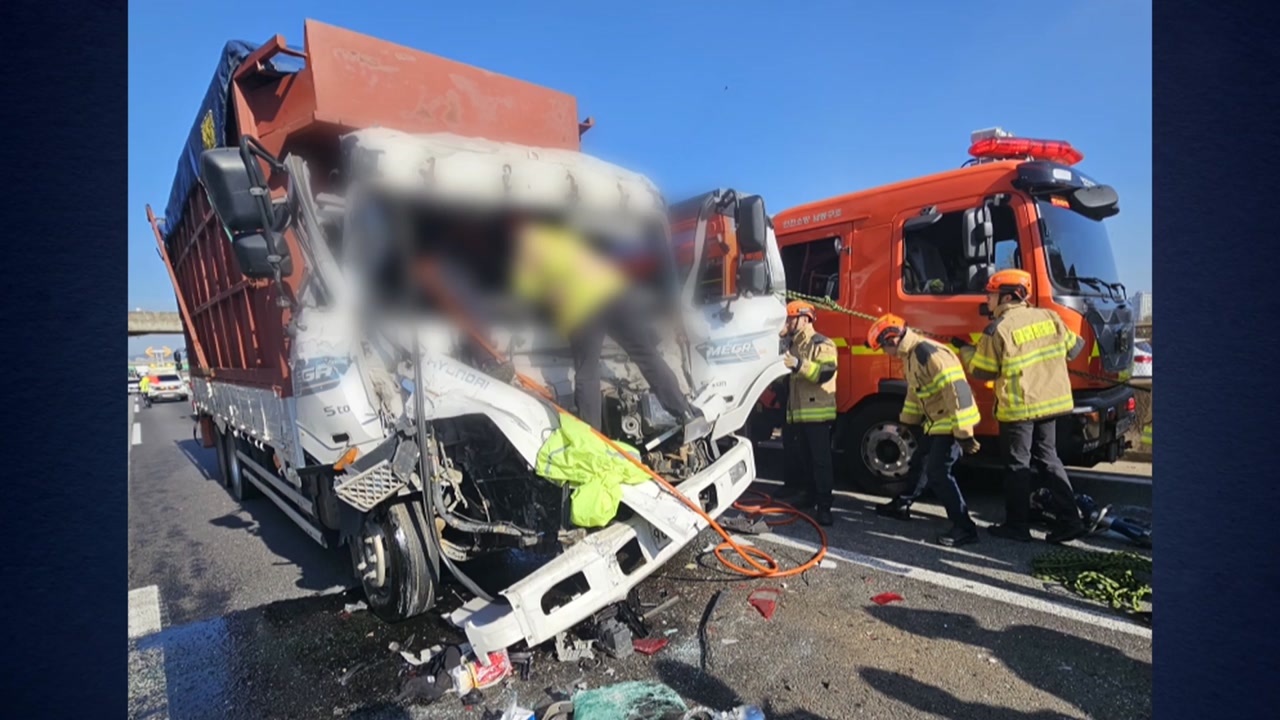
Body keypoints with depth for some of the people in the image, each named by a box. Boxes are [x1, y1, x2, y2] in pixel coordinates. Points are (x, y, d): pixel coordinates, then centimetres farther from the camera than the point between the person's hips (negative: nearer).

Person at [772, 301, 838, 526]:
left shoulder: (822, 344, -9)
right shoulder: (794, 346, 17)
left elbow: (825, 373, -23)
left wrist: (800, 365, -34)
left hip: (818, 413, -8)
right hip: (798, 413, 8)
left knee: (821, 461, -7)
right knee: (804, 458, 15)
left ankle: (824, 506, -4)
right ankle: (810, 494, 27)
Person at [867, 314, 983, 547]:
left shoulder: (929, 353, -26)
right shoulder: (910, 355, 8)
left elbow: (956, 391, -29)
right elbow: (914, 392, 21)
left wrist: (963, 433, -28)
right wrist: (907, 422, 28)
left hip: (950, 423, -10)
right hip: (935, 422, 10)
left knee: (938, 473, -11)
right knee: (920, 464, 20)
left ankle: (964, 528, -3)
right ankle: (902, 505, 36)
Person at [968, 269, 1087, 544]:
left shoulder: (998, 329, -15)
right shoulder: (1049, 317, 3)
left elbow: (981, 371, -10)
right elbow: (1072, 349, 14)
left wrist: (967, 353, 8)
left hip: (1018, 407, -6)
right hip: (1051, 401, 6)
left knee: (1017, 465, 5)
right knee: (1047, 458, 17)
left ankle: (1017, 526, 14)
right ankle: (1069, 521, 16)